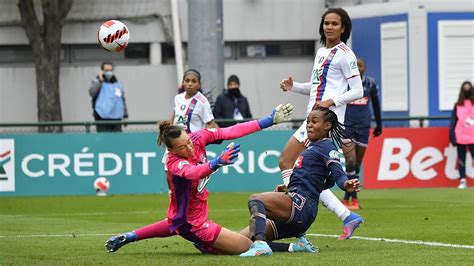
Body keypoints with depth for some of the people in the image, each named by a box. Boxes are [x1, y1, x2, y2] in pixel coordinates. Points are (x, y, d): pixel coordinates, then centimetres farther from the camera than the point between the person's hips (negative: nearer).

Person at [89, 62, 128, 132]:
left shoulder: (118, 84, 14)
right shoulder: (96, 82, 3)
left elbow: (123, 100, 19)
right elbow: (92, 93, -16)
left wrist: (125, 115, 16)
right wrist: (100, 81, -15)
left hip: (116, 118, 4)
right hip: (102, 118, -4)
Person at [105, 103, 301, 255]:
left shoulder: (197, 138, -16)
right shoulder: (175, 164, -33)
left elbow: (231, 132, -17)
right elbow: (193, 172, -56)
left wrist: (269, 120, -19)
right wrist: (217, 163, -74)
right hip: (193, 223, -9)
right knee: (246, 246, -10)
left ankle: (129, 237, 51)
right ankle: (205, 245, 10)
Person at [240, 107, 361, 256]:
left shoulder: (326, 146, -2)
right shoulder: (313, 146, 26)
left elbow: (338, 175, -16)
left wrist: (346, 185, -40)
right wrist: (288, 188, 40)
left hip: (300, 204, -10)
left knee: (255, 199, -29)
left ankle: (260, 245, -48)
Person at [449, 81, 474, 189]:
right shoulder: (458, 106, 6)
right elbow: (453, 122, 6)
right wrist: (452, 137, -1)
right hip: (460, 138, 1)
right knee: (461, 159, 4)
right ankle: (462, 180, 9)